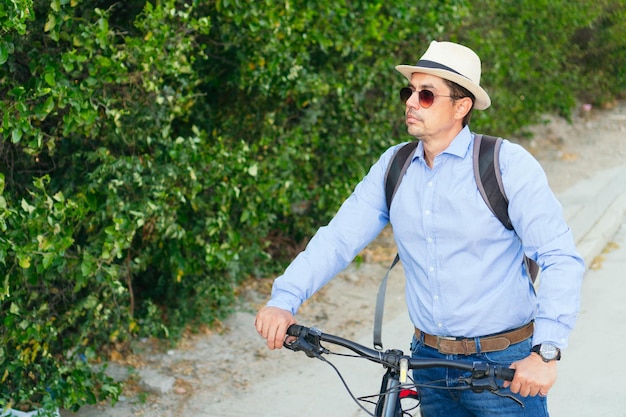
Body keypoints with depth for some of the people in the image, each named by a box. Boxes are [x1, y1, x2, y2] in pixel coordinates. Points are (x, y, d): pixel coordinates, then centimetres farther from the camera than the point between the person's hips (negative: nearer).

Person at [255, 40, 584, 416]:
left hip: (505, 368, -4)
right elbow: (339, 237, -4)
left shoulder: (507, 164, -11)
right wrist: (284, 300, -19)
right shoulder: (393, 166, 3)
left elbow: (560, 258, -16)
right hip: (430, 360, 4)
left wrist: (546, 353, -26)